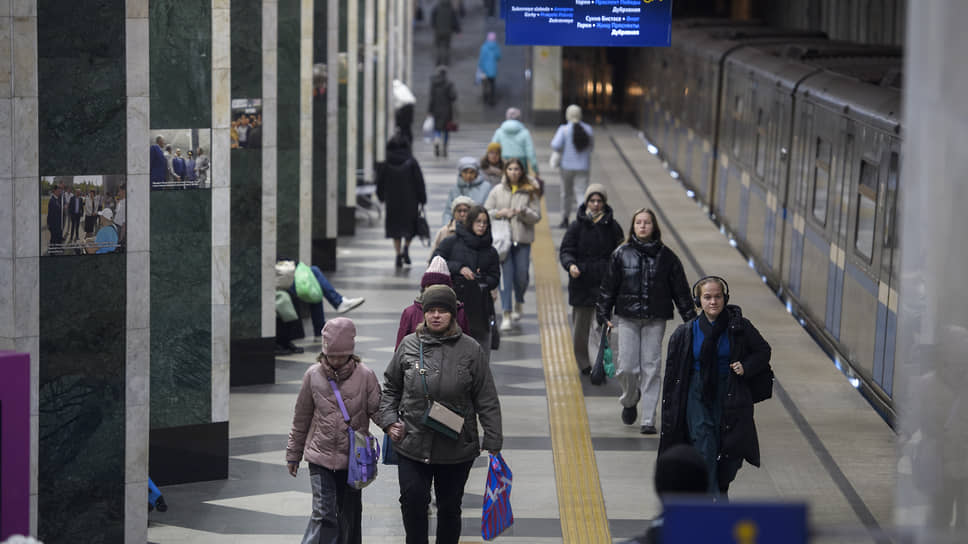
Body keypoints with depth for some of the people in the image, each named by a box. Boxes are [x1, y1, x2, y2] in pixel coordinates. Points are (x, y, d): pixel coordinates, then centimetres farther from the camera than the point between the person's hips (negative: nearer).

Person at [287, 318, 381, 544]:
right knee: (323, 513, -10)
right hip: (320, 456, -1)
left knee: (350, 513, 12)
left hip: (353, 457, 1)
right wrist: (293, 454, 13)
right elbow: (301, 417, 8)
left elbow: (377, 410, -4)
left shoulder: (365, 376, -5)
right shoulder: (314, 375, -1)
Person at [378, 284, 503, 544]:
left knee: (450, 506, 11)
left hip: (457, 448, 0)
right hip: (412, 446, 1)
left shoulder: (470, 350, -4)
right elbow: (390, 387, 13)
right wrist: (389, 421, 0)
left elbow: (487, 400, -1)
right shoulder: (409, 345, 0)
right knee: (413, 500, -4)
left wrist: (493, 443, -4)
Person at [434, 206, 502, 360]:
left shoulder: (490, 252, 11)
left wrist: (481, 280, -9)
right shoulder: (452, 243, 3)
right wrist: (458, 268, -15)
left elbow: (494, 279, 12)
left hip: (480, 308, 3)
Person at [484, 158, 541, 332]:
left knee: (521, 276, 3)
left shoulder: (530, 192, 3)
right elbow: (486, 212, 8)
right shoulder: (497, 191, 7)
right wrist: (499, 213, -11)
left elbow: (536, 216, 1)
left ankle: (518, 304, 34)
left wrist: (523, 212, -18)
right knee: (506, 275, -8)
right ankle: (506, 315, -8)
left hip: (522, 239, 0)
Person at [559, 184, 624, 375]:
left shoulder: (612, 227, 5)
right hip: (581, 284, 1)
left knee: (600, 325, -10)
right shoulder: (577, 226, 2)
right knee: (580, 326, 10)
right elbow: (565, 250, -1)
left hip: (605, 285, -1)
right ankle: (584, 363, 25)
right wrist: (570, 265, -21)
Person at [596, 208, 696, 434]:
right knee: (627, 368, -4)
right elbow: (608, 287, 7)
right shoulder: (621, 254, 3)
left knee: (651, 369, -3)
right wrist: (603, 316, 3)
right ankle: (629, 401, 27)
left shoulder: (666, 256, 3)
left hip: (655, 320, 0)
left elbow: (680, 289, 7)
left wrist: (690, 319, 5)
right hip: (627, 318, 0)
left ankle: (649, 420, 2)